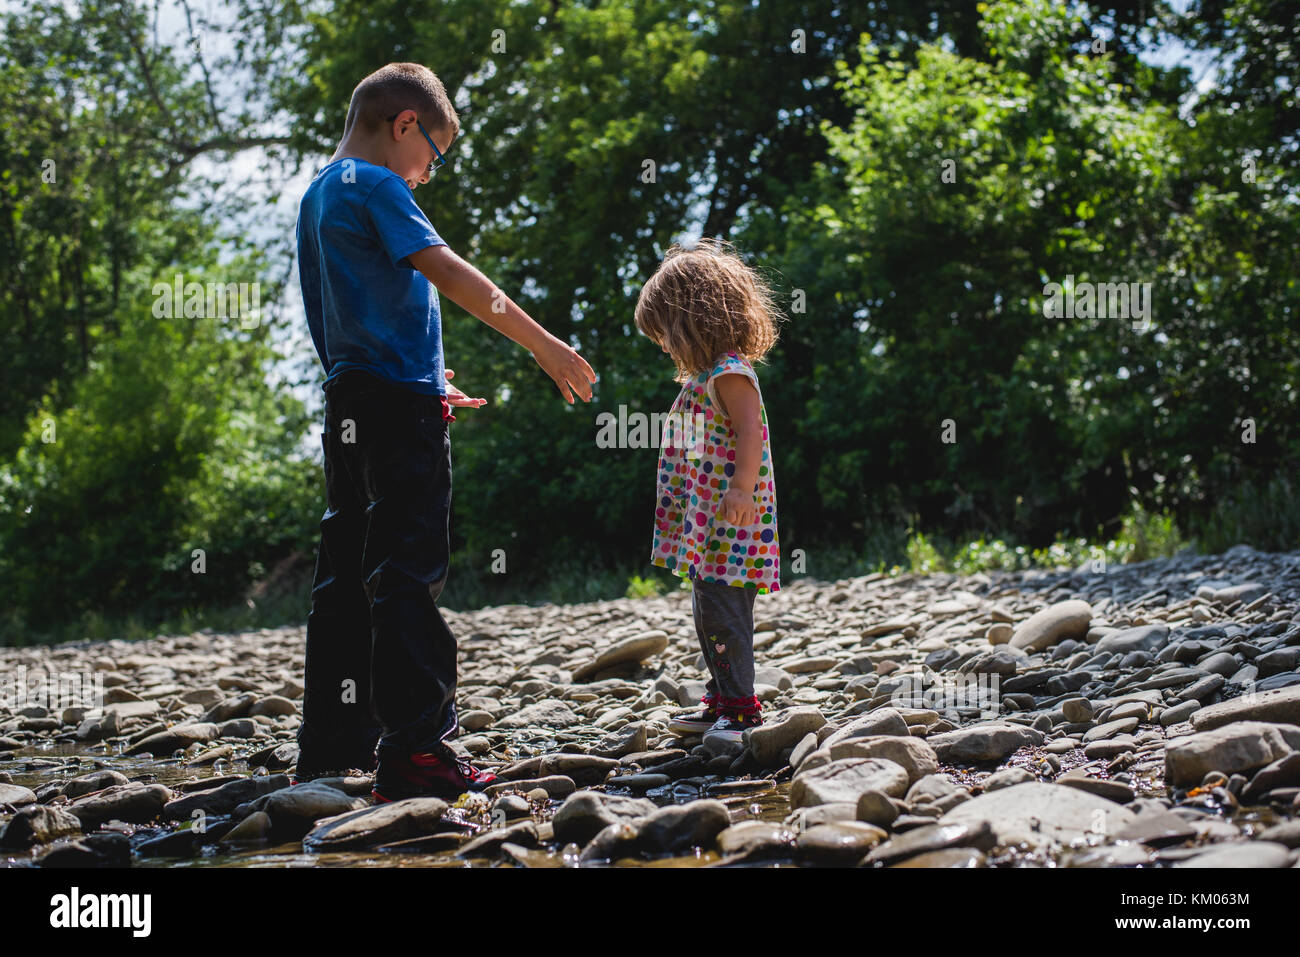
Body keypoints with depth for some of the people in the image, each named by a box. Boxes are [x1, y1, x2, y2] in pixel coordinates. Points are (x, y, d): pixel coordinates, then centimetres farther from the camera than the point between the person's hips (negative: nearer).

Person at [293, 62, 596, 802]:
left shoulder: (318, 196, 20)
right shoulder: (376, 187, -9)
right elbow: (450, 273, -18)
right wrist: (545, 345, -17)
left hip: (351, 404, 9)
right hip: (399, 405, -9)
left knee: (349, 573, 11)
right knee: (407, 574, -10)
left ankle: (333, 746, 15)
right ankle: (413, 751, -10)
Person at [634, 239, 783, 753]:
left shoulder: (730, 373, -12)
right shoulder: (705, 375, 20)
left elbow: (750, 434, -23)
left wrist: (742, 489, -32)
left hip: (729, 523, -11)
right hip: (705, 524, 11)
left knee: (723, 613, -11)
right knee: (707, 614, 14)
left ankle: (739, 710, -7)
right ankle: (721, 704, 22)